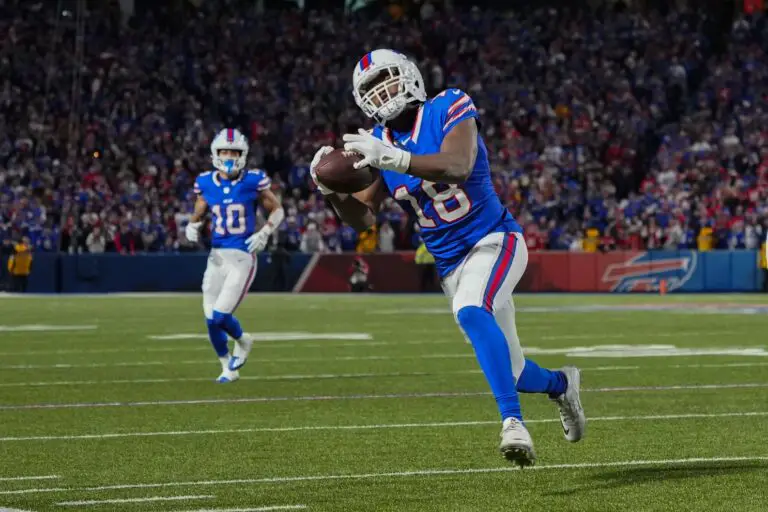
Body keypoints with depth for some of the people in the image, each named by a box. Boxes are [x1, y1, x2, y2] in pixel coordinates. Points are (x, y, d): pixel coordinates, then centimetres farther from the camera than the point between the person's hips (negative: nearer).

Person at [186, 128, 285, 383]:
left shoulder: (253, 181, -5)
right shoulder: (206, 184, 4)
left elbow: (277, 210, 7)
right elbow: (197, 215, 19)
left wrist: (265, 233, -9)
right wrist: (192, 227, -3)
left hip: (243, 257, -4)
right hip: (217, 257, 4)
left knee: (220, 315, -12)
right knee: (211, 320, 3)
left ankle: (242, 342, 22)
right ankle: (228, 368, 27)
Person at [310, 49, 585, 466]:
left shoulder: (448, 111, -13)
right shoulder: (379, 142, 3)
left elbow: (458, 166, -32)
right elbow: (363, 218, 7)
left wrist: (395, 159, -44)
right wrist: (331, 190, -13)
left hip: (493, 241, -6)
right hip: (450, 264, 6)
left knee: (470, 311, -37)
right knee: (511, 374, 9)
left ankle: (512, 421, -39)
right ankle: (561, 383, 43)